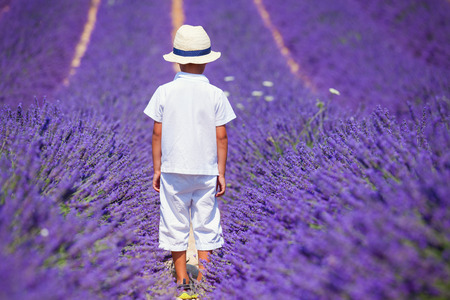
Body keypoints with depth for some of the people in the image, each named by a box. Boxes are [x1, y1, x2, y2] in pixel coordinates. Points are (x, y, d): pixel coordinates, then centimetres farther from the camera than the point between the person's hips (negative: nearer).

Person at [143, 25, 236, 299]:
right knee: (206, 224, 10)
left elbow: (157, 134, -1)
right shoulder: (215, 94, -5)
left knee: (176, 225, 11)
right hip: (206, 170, 0)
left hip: (173, 169, 0)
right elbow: (221, 137, -3)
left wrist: (157, 169, 8)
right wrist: (221, 173, 4)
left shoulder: (164, 92, -4)